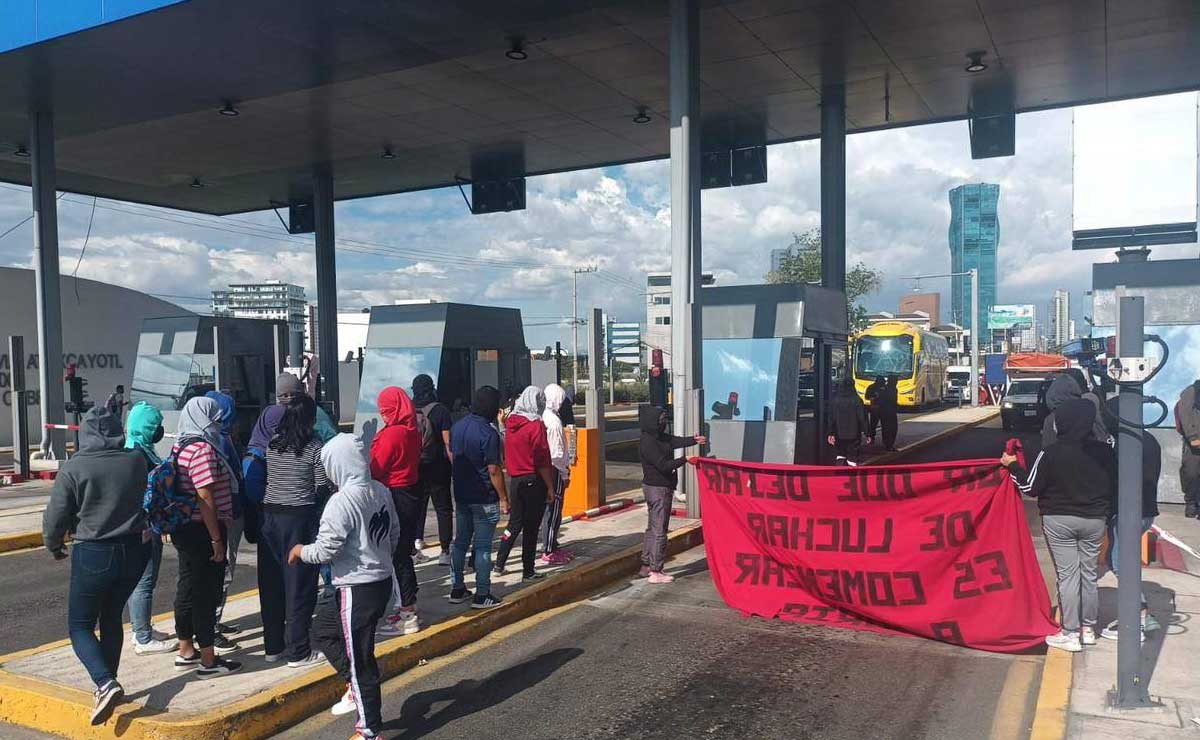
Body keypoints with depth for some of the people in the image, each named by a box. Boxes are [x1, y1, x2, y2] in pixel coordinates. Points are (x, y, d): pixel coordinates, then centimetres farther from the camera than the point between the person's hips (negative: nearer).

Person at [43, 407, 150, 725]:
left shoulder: (73, 468, -12)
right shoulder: (137, 461, -3)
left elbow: (55, 517, -5)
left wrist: (54, 546, 12)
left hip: (93, 554, -4)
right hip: (134, 550, 4)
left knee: (80, 626, 8)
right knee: (111, 618, 21)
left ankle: (106, 684, -11)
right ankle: (107, 684, 27)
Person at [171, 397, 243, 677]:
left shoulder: (181, 446, 11)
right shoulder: (203, 448, -19)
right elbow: (205, 498, -22)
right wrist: (217, 540, -19)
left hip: (183, 529, 10)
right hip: (203, 531, -10)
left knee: (188, 588, 17)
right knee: (207, 592, -2)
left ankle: (186, 652, 29)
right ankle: (208, 661, 6)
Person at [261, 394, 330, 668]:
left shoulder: (271, 444, 4)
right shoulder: (314, 447, -10)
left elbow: (263, 478, 9)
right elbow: (322, 489, -8)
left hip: (270, 514, 5)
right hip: (301, 517, -5)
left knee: (272, 582, 13)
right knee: (299, 584, 2)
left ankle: (273, 646, 24)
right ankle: (298, 652, 7)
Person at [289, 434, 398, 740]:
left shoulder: (342, 502, -21)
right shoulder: (382, 491, 2)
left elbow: (325, 551, -19)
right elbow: (394, 537, 12)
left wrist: (300, 551, 0)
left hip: (357, 589, -8)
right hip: (382, 580, 8)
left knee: (359, 658, 5)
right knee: (322, 628, 24)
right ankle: (355, 686, 25)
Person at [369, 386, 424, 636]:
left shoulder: (392, 434, -18)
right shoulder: (412, 432, 7)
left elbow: (376, 469, -16)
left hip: (395, 497, -9)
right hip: (411, 493, 9)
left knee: (398, 555, -1)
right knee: (403, 552, 17)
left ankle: (408, 617, 6)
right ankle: (408, 609, 27)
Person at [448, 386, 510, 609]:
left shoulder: (457, 426, 4)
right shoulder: (488, 433, -19)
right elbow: (494, 470, -18)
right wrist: (503, 498, -10)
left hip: (461, 495, 7)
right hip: (484, 499, -7)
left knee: (460, 542, 14)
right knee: (482, 546, 0)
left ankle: (457, 590, 22)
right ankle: (482, 595, 6)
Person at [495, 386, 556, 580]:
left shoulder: (511, 422, 6)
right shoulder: (535, 425, -15)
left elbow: (506, 454, 13)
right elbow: (542, 460, -15)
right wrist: (550, 486, -9)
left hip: (515, 479, 6)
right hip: (533, 480, -6)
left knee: (515, 522, 19)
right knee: (531, 527, 2)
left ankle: (500, 562, 21)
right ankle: (528, 571, 10)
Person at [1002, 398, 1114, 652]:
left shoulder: (1052, 453, -15)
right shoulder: (1105, 451, -4)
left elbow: (1031, 488, -10)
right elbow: (1113, 486, 5)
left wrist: (1012, 465, 3)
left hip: (1059, 520, -4)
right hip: (1094, 520, 4)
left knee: (1067, 574, 2)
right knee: (1088, 574, 15)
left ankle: (1070, 634, 6)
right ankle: (1088, 628, 25)